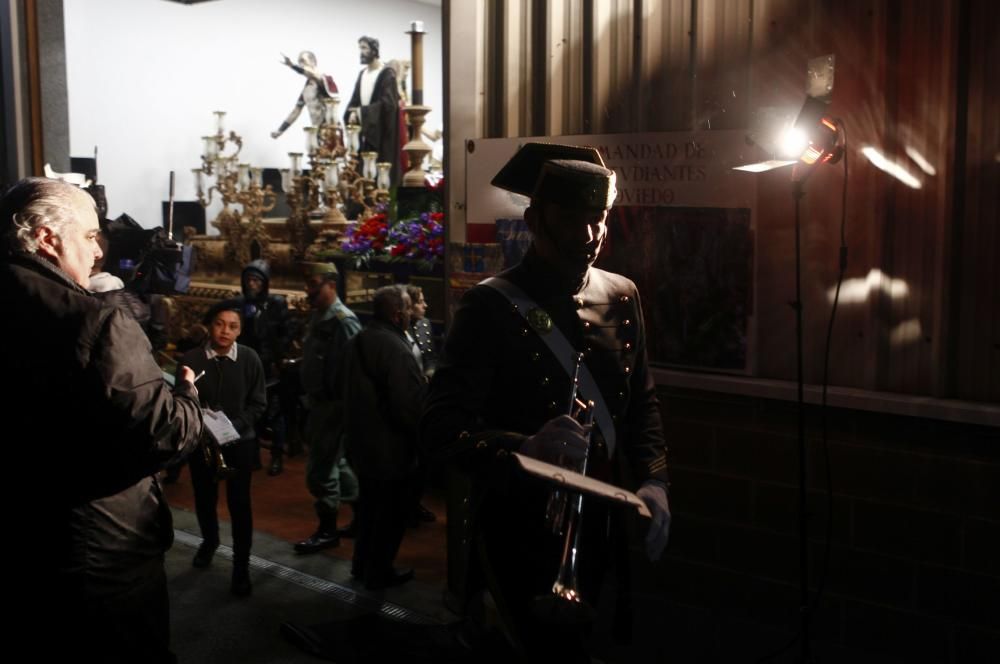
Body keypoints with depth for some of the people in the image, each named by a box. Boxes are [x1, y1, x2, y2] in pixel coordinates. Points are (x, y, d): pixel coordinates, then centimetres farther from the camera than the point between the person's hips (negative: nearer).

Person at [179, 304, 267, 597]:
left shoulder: (250, 359, -9)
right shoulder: (190, 359, -10)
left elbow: (258, 403, -4)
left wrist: (235, 426, -16)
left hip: (240, 441, -1)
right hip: (202, 440, 1)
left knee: (239, 503, -2)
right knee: (204, 498, 17)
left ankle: (241, 566, 10)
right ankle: (209, 540, 46)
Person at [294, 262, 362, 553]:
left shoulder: (343, 321, -19)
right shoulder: (318, 316, 10)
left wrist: (341, 405, -22)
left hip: (334, 405, -10)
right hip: (318, 401, 10)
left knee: (321, 467, -1)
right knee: (335, 461, 19)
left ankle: (327, 529, 15)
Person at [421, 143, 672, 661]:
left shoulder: (621, 297, 5)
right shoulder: (490, 306, -12)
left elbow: (642, 401, 13)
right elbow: (442, 425, -18)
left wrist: (652, 481, -1)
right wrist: (524, 450, -35)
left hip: (595, 525, 6)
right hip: (518, 529, -5)